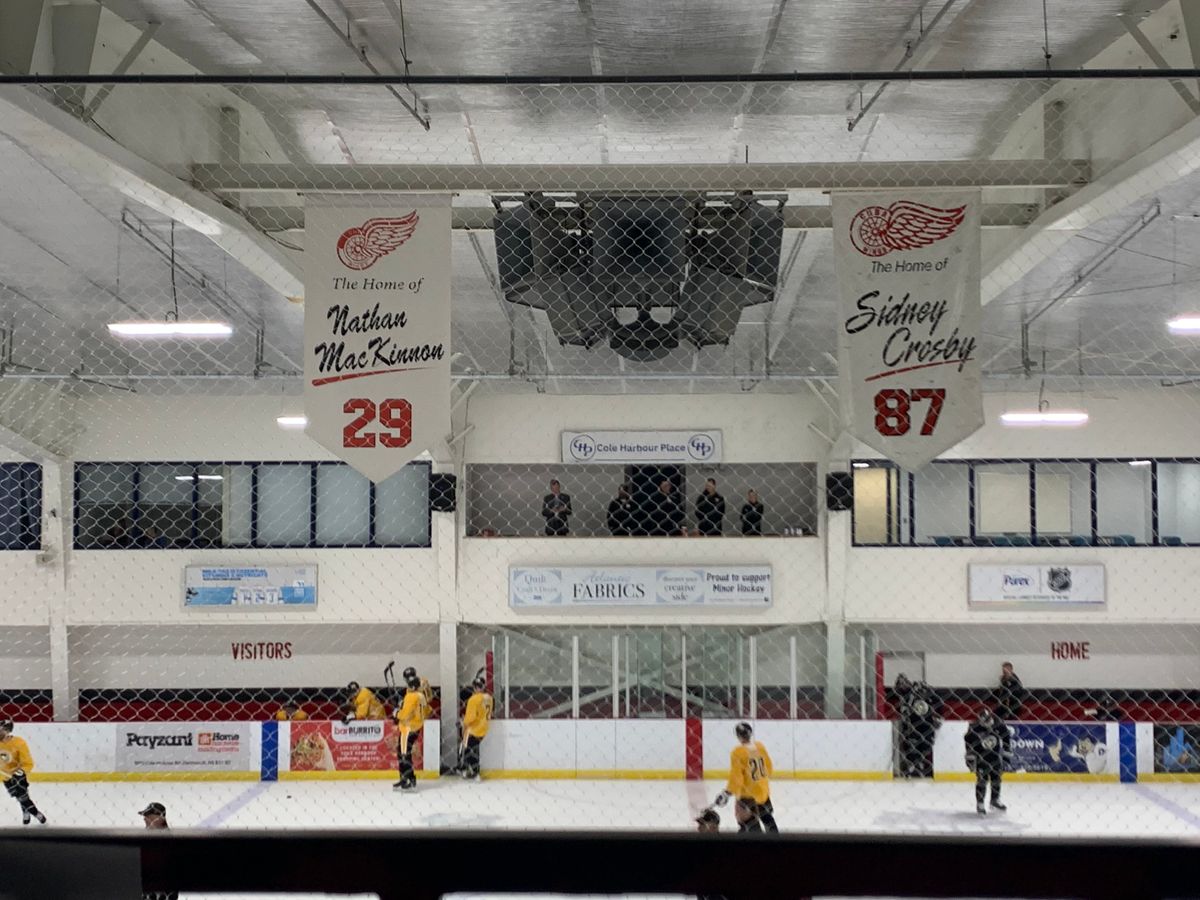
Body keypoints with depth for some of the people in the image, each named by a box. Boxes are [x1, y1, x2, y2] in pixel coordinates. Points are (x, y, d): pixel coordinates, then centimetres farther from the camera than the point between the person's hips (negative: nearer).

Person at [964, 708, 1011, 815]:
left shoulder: (999, 726, -12)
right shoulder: (975, 728, -19)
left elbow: (1007, 737, 3)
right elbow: (968, 742, -9)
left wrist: (1007, 752, 3)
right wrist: (970, 758, -8)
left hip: (995, 757, 3)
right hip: (980, 757, -3)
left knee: (996, 778, 10)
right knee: (982, 780, -8)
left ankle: (995, 801, 27)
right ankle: (979, 804, 1)